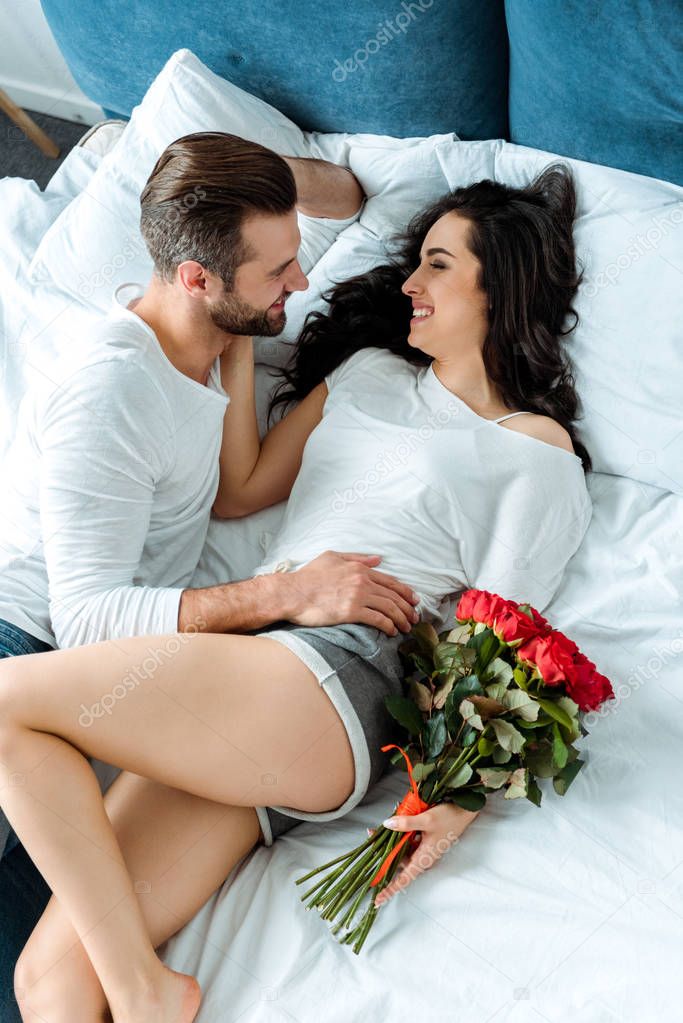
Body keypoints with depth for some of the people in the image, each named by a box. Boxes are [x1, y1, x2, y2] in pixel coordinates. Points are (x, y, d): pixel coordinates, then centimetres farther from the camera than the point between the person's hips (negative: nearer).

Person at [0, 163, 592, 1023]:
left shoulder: (537, 452, 6)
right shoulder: (368, 370, 25)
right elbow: (237, 492, 24)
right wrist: (238, 348, 20)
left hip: (334, 681, -6)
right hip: (242, 672, 6)